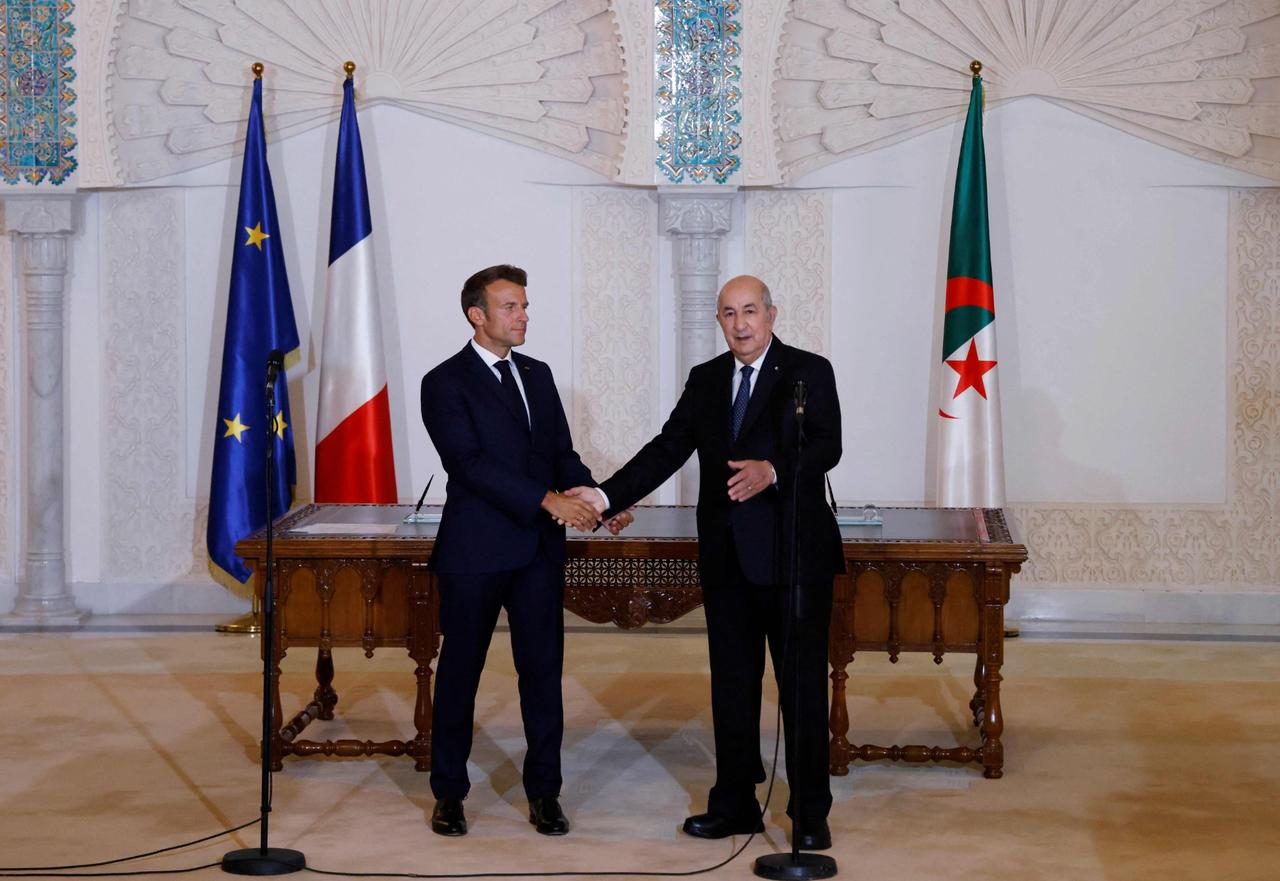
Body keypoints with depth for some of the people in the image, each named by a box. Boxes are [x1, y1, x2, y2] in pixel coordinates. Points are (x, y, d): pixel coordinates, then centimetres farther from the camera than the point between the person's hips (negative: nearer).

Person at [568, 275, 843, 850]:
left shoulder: (809, 372, -4)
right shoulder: (705, 381, 12)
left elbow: (827, 445, -16)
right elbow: (667, 449, 6)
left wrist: (773, 471, -34)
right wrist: (607, 497, -6)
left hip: (794, 554, -5)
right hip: (727, 558, 5)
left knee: (803, 684, 0)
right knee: (731, 683, 11)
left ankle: (810, 814, 9)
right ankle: (734, 806, 22)